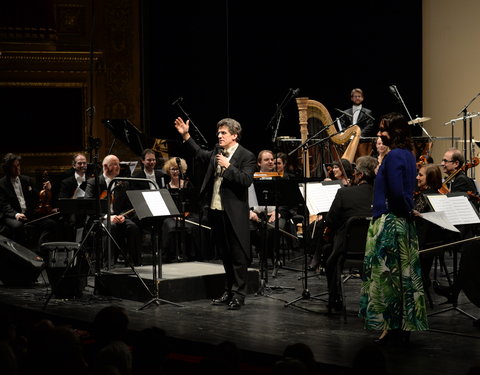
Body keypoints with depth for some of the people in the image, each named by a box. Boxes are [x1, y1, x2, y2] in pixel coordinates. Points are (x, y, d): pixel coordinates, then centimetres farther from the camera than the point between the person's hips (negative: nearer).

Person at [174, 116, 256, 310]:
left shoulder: (246, 156, -8)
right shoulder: (216, 152, 13)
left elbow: (246, 180, -19)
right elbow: (200, 154, 30)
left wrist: (228, 166, -23)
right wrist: (185, 136, 20)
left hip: (234, 213, -7)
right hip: (216, 210, 7)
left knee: (238, 255, -3)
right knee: (225, 254, 15)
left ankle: (238, 295, 1)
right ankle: (229, 291, 23)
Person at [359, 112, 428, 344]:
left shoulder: (394, 156, -15)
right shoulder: (408, 155, 13)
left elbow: (397, 192, -21)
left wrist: (407, 210, -8)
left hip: (390, 221, -9)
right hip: (404, 223, 9)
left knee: (387, 275, -4)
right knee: (405, 274, 10)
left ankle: (391, 326, -2)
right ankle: (405, 326, 15)